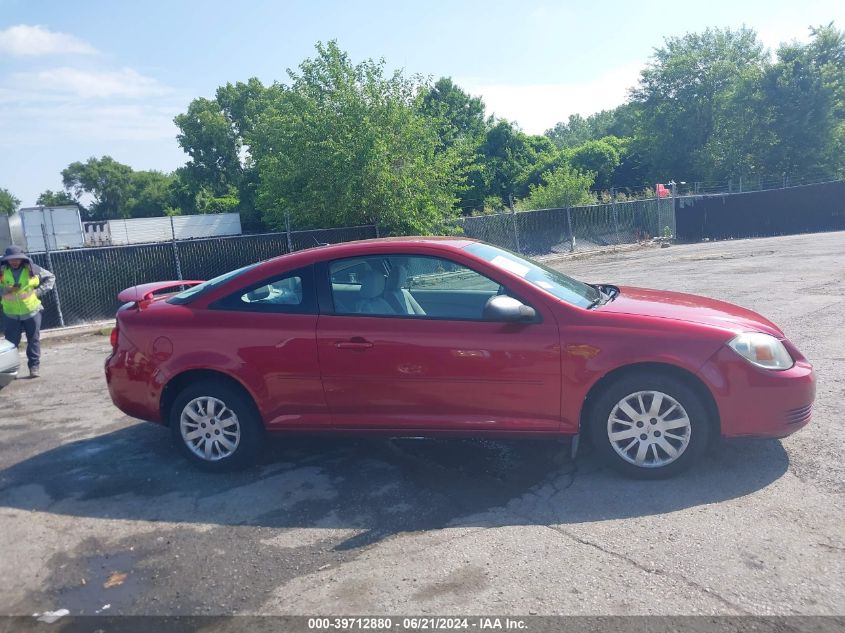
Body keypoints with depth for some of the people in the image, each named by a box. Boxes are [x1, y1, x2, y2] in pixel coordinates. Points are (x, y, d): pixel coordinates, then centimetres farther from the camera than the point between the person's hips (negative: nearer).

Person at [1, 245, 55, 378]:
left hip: (31, 311, 0)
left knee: (33, 340, 6)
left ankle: (34, 365, 16)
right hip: (11, 314, 1)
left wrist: (40, 291, -5)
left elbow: (50, 277, 6)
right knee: (11, 342, 5)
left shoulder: (32, 269, -5)